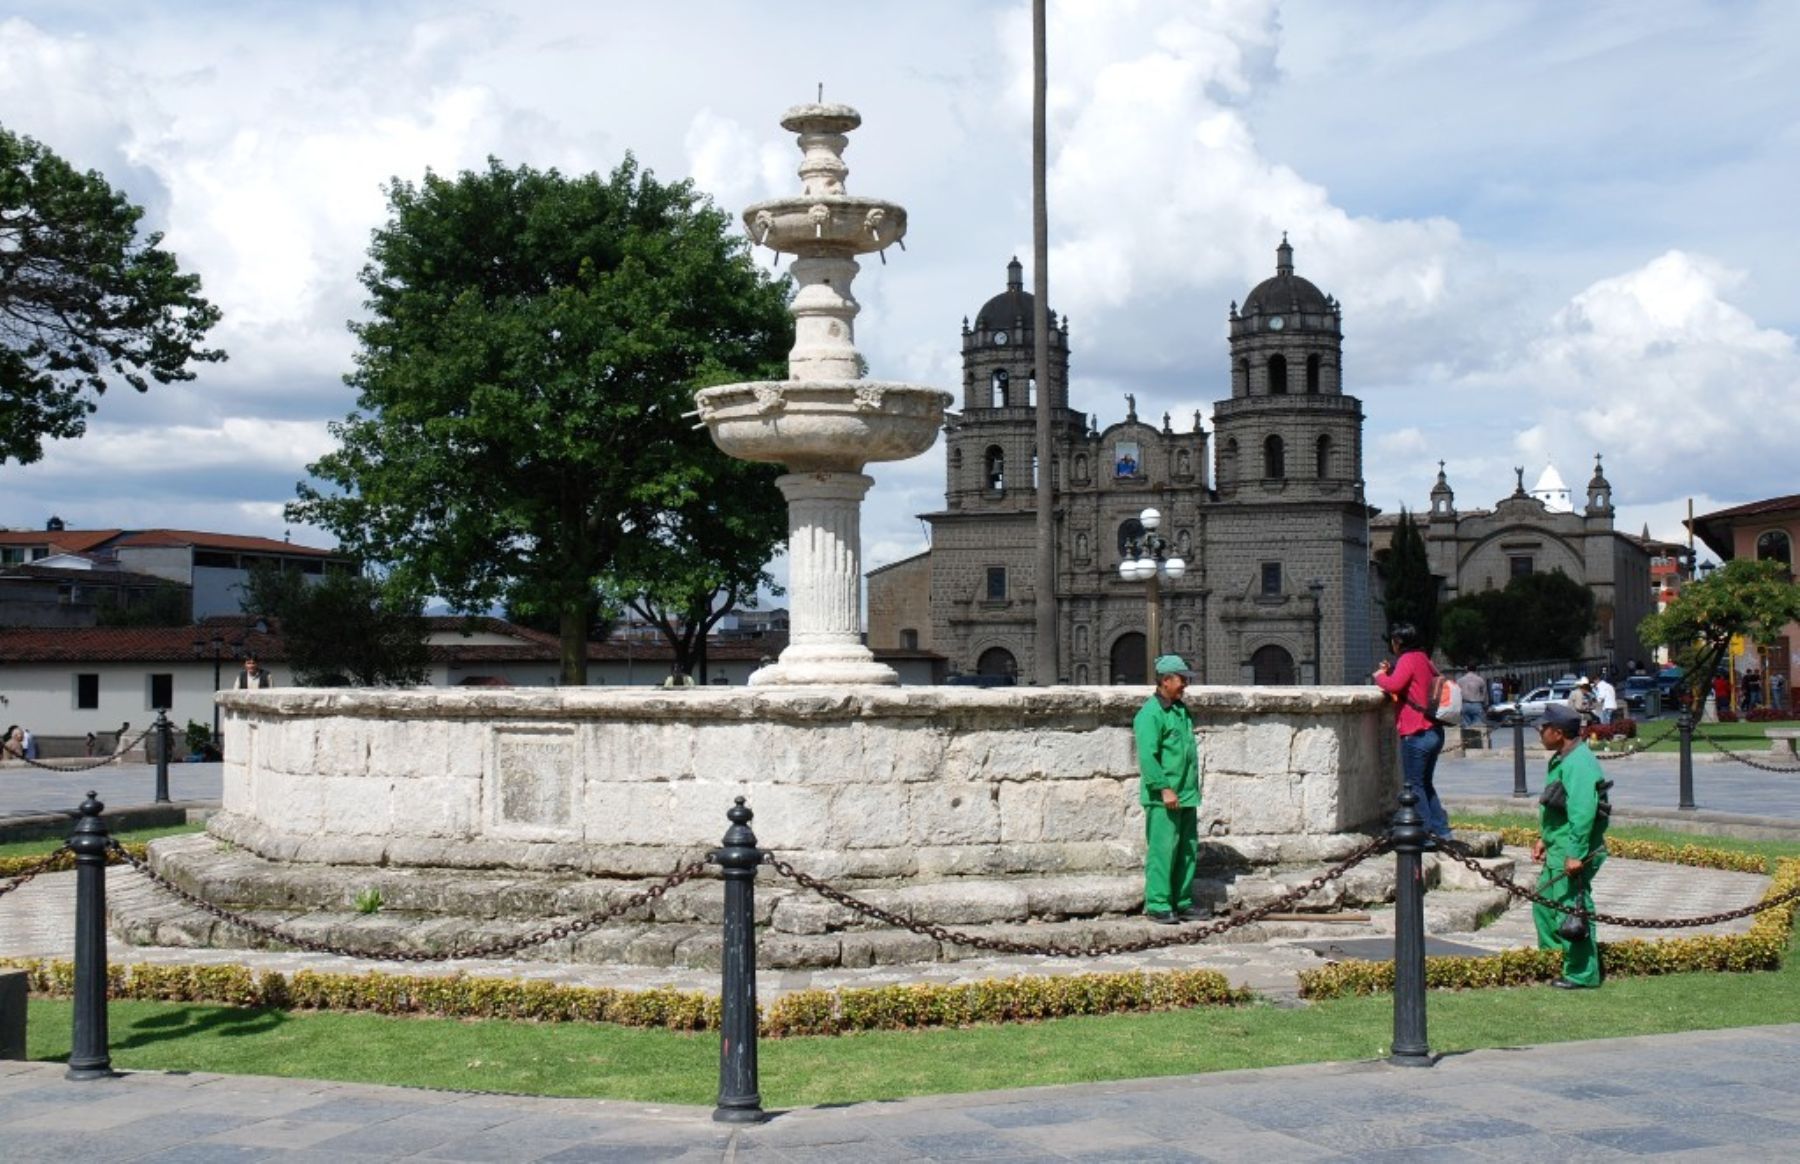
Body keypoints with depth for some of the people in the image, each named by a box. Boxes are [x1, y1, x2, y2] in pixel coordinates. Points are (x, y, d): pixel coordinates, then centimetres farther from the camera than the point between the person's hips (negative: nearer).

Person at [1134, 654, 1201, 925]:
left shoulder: (1181, 710, 17)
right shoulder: (1151, 714, -12)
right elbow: (1147, 757, -19)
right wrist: (1164, 788, -24)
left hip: (1187, 796, 9)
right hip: (1163, 798, -9)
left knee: (1188, 851, 10)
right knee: (1162, 851, -7)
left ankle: (1183, 903, 17)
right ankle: (1158, 906, -3)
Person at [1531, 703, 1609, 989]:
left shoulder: (1579, 764, -21)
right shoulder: (1561, 760, 13)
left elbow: (1583, 813, -27)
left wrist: (1575, 854, -28)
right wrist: (1544, 838, 23)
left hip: (1573, 854, -11)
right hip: (1558, 850, 11)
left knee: (1571, 912, -3)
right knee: (1544, 903, 19)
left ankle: (1582, 974, 6)